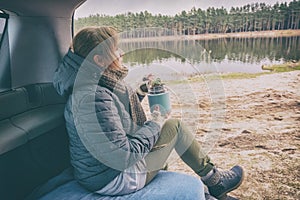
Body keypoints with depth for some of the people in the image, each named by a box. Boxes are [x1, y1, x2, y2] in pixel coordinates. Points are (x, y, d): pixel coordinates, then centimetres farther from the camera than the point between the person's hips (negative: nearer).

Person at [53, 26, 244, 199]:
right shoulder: (93, 97, -30)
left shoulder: (101, 84, 1)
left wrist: (138, 94, 4)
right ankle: (215, 182, 17)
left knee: (172, 126, 16)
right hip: (112, 179, -9)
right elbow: (122, 158, -29)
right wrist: (154, 125, -16)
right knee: (174, 127, -4)